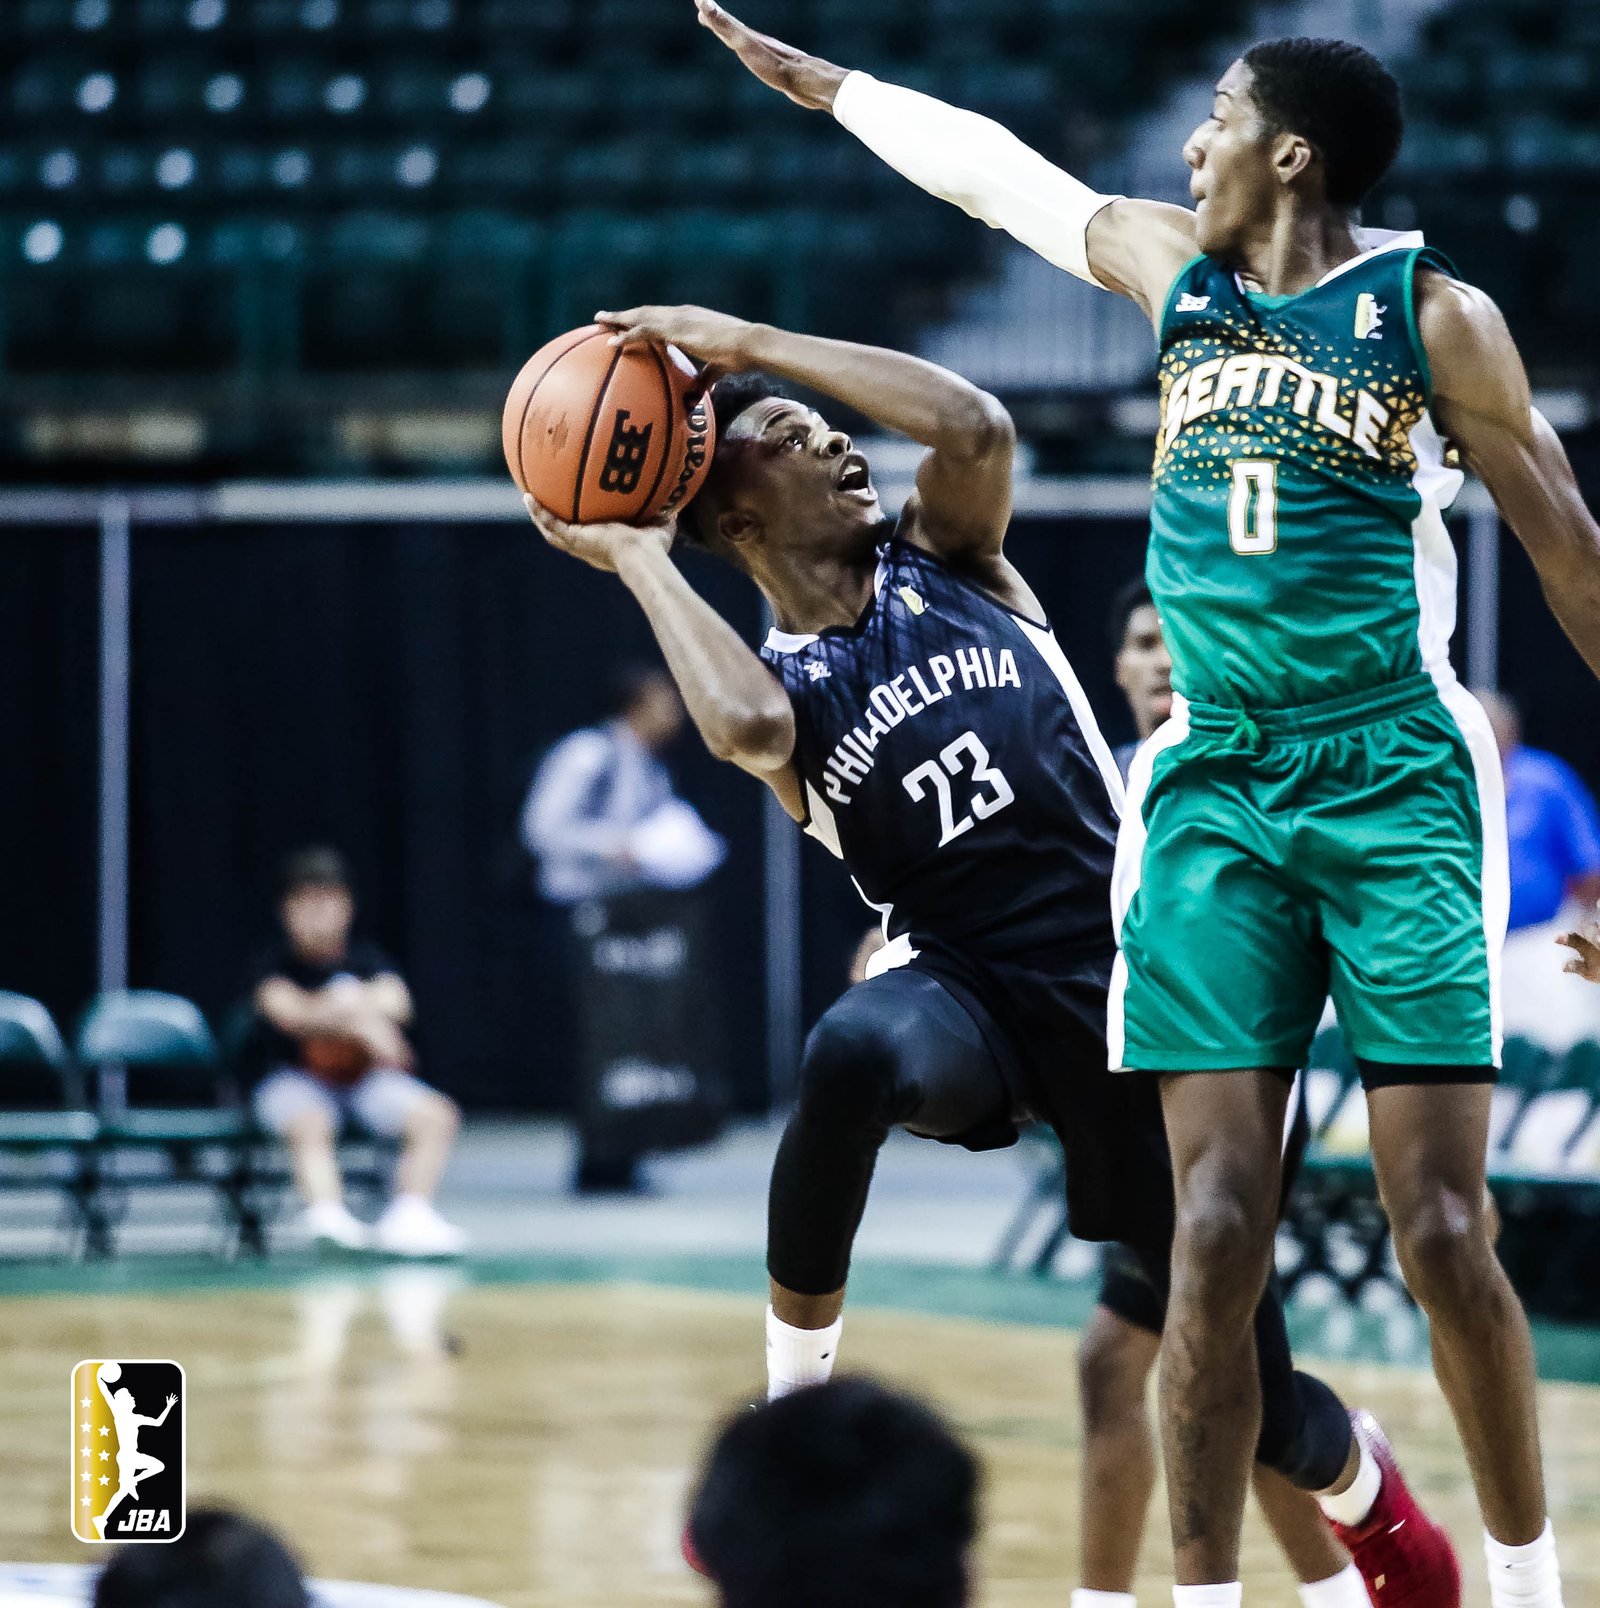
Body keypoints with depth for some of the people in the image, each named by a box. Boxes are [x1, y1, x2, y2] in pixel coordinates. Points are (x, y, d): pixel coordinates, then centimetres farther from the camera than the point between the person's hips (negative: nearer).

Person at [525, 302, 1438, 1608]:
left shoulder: (944, 560, 7)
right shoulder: (778, 679, 3)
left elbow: (977, 427, -16)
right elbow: (745, 728, -24)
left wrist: (749, 343, -11)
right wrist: (636, 557, -12)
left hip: (1128, 981, 1)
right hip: (966, 982, -1)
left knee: (1256, 1400, 2)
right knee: (854, 1052, -41)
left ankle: (1363, 1489, 39)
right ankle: (797, 1390, -21)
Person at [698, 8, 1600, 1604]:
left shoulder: (1432, 314, -2)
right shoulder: (1174, 269, 11)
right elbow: (992, 166, 26)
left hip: (1396, 784, -4)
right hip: (1214, 788, 4)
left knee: (1441, 1229, -8)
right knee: (1214, 1230, -6)